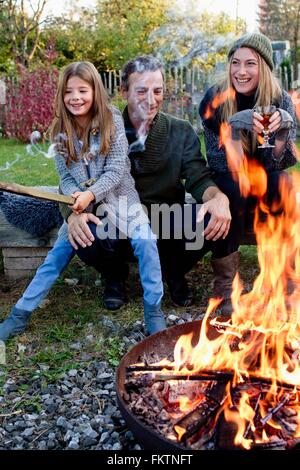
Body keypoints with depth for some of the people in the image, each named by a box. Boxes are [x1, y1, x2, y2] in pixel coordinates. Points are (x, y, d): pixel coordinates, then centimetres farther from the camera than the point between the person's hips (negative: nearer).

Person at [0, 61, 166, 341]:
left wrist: (91, 194, -29)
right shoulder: (60, 130, -2)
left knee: (145, 241, -24)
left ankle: (153, 310, -10)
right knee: (58, 253, -3)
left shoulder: (112, 120, -11)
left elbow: (116, 170, -15)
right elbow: (66, 177, -2)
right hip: (81, 204, 2)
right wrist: (79, 207, -21)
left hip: (120, 197, -2)